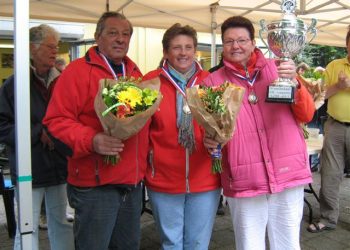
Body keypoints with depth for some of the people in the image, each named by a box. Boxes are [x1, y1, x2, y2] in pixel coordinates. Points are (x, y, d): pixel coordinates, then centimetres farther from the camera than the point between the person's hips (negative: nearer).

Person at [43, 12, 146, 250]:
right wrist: (91, 140, -30)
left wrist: (147, 151, 11)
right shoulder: (78, 70, -9)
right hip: (94, 185, -7)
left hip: (133, 183, 7)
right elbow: (57, 121, -15)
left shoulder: (135, 73, 14)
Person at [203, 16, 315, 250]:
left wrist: (294, 83, -15)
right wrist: (211, 140, -15)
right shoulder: (214, 81, 2)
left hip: (288, 175, 2)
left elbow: (307, 115, 2)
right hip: (244, 181, -1)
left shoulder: (277, 69, 5)